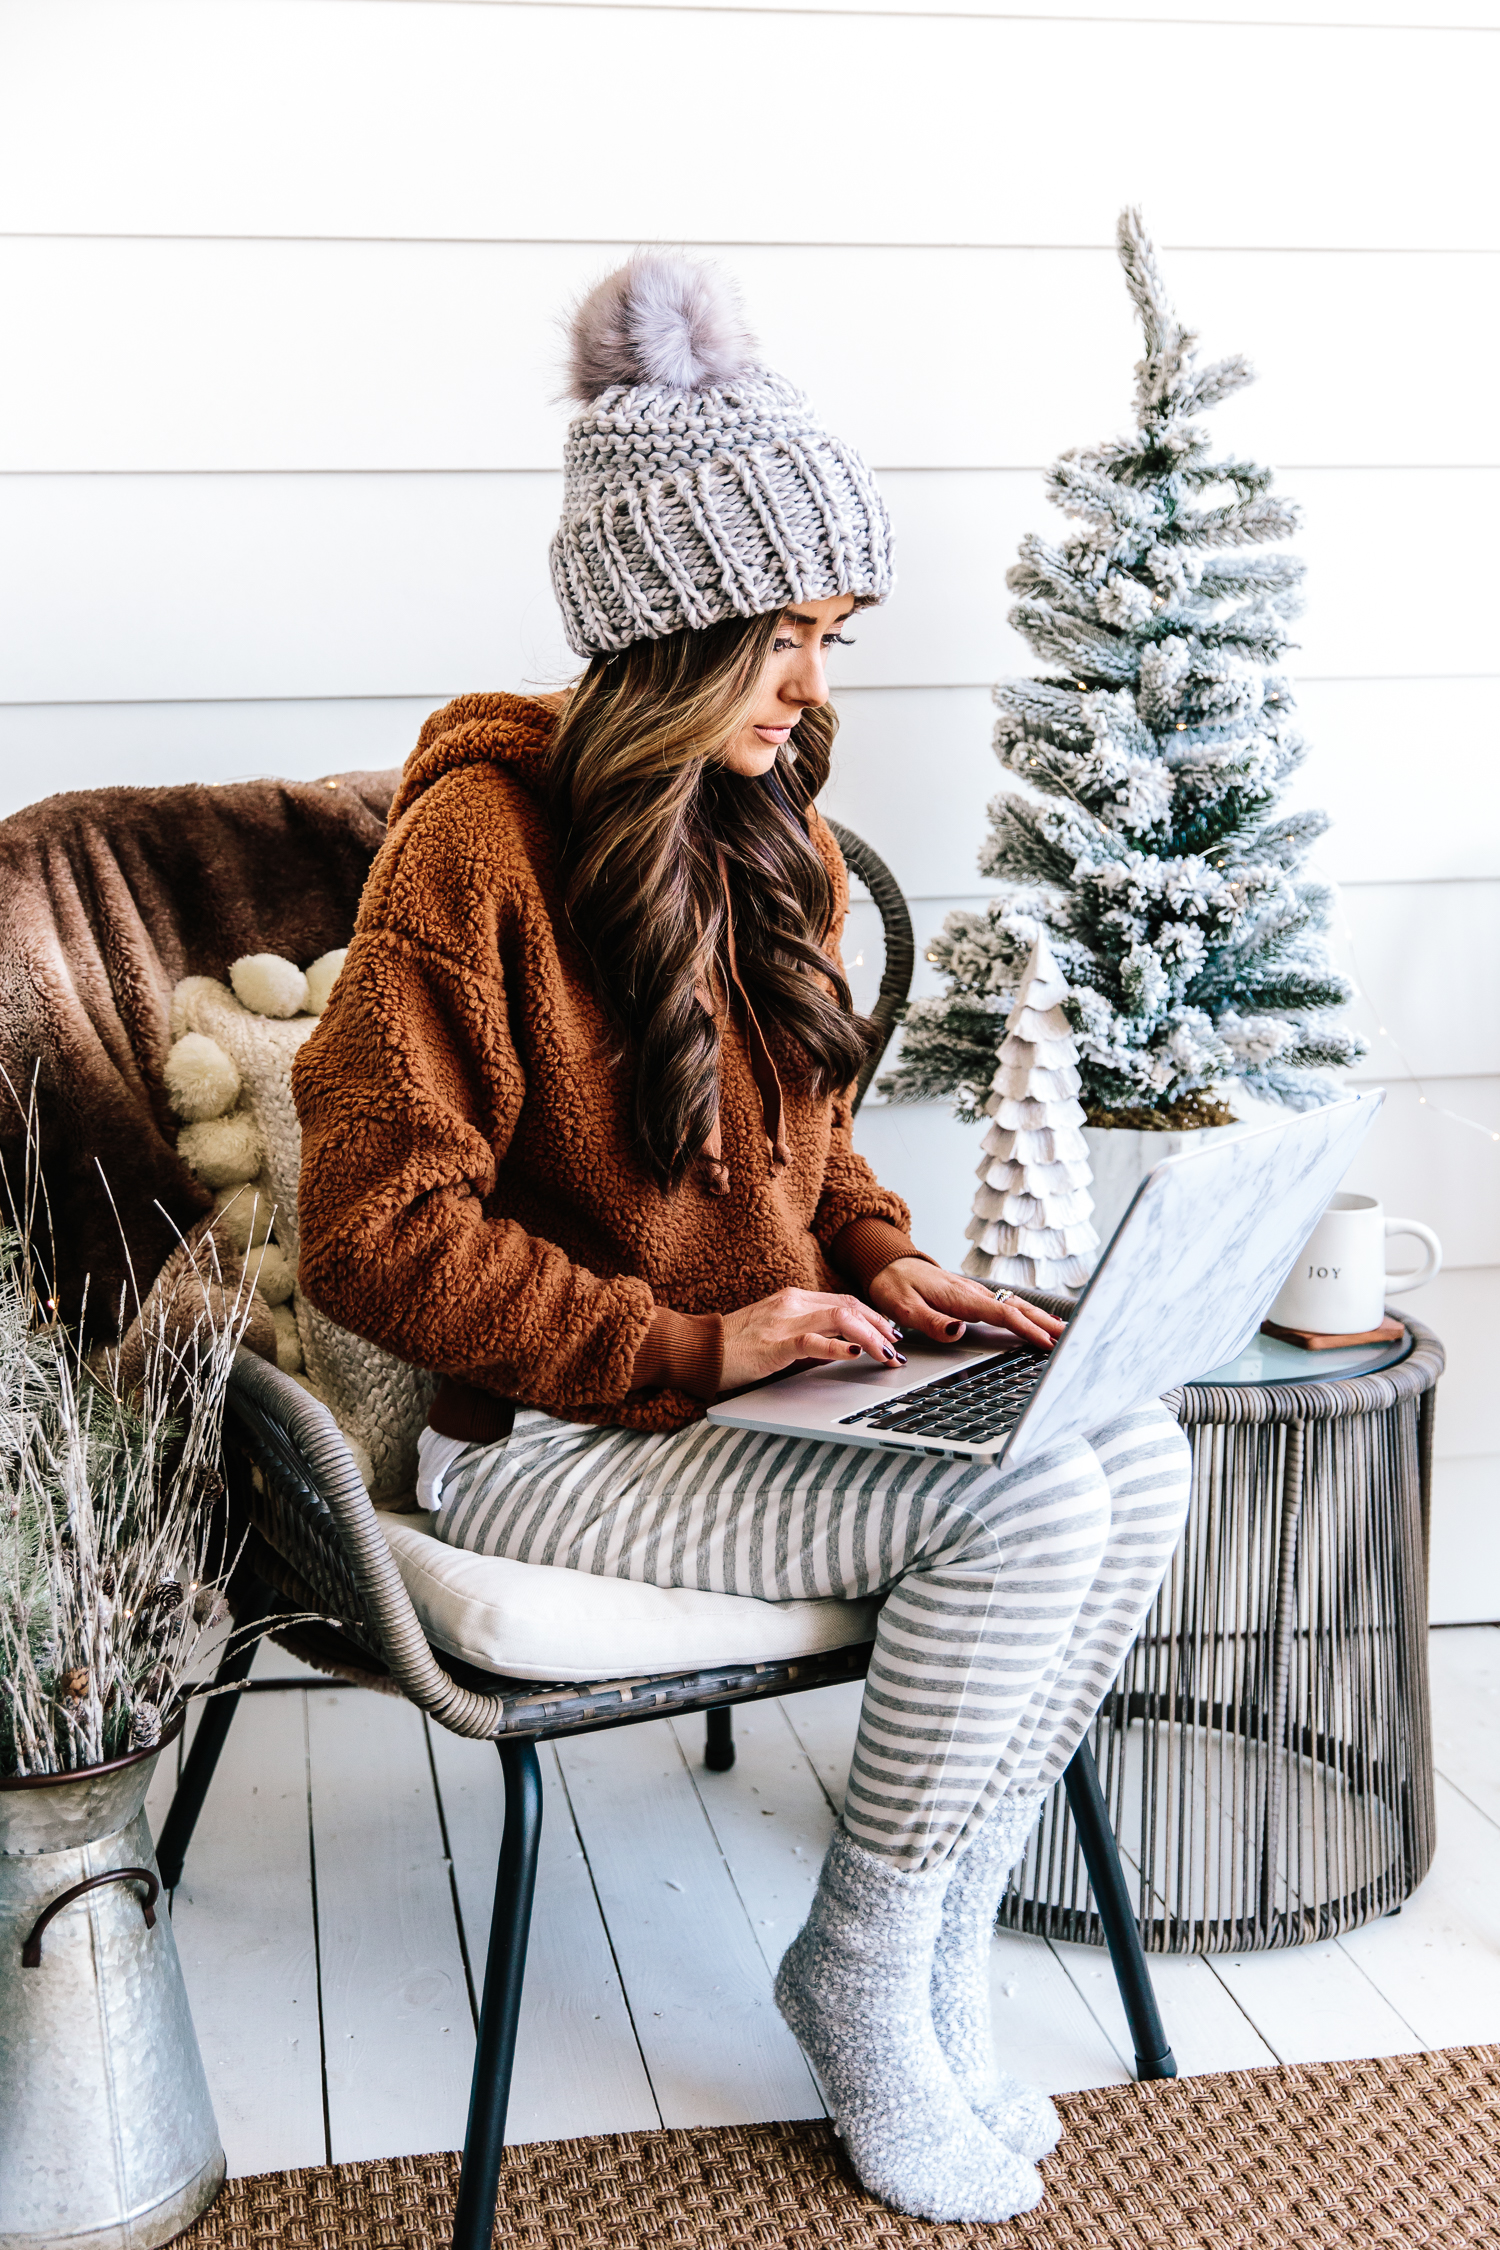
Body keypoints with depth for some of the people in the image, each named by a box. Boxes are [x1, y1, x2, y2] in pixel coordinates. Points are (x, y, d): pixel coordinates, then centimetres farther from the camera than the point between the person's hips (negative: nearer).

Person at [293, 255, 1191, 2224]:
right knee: (1020, 1506, -24)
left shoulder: (777, 835, 9)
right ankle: (865, 1975, -2)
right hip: (539, 1437, -7)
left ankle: (937, 1932, 1)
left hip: (764, 1375, 8)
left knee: (1138, 1461, -14)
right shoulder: (480, 843, -16)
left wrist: (878, 1260, 0)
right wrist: (681, 1347, -21)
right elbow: (380, 1230, -18)